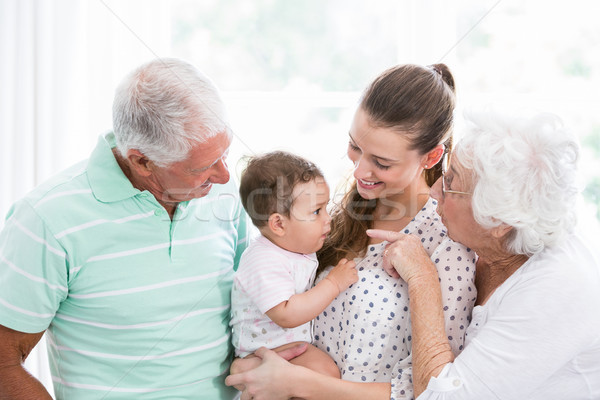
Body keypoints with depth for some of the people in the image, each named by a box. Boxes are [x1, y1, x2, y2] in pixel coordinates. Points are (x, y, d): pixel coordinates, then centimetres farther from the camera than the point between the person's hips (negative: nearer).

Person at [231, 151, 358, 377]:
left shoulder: (300, 247, 4)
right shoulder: (264, 261, -27)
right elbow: (286, 315, -33)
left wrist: (338, 269, 5)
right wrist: (334, 284, -28)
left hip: (298, 341, 9)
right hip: (264, 348, -9)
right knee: (325, 370, -24)